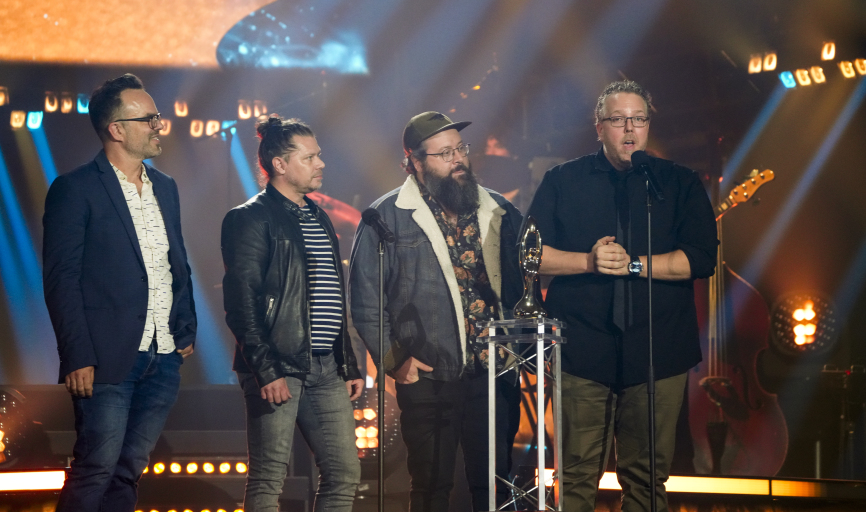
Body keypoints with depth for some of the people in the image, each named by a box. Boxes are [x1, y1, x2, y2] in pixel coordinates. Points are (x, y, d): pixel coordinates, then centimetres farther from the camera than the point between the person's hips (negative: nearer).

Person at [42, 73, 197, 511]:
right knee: (95, 471, -6)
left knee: (129, 473, 9)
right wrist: (77, 358, -14)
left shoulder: (165, 188, 16)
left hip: (163, 360, 6)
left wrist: (186, 331, 11)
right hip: (109, 360, -6)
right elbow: (61, 279, -9)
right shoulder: (74, 190, -6)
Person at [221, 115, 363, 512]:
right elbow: (241, 303, -13)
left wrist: (350, 365, 18)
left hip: (326, 369, 8)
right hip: (279, 368, -7)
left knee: (345, 473, 5)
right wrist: (266, 370, -19)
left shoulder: (320, 219, 19)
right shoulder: (251, 219, -6)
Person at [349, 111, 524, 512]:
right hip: (428, 377, -3)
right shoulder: (387, 216, 0)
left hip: (496, 373, 3)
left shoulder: (498, 211, 11)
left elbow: (521, 282, 16)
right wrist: (393, 360, -7)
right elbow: (365, 295, -1)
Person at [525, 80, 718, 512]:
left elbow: (702, 257, -2)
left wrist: (632, 264, -11)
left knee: (648, 474, 3)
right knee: (577, 473, -1)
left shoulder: (681, 184, 9)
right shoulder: (562, 181, 10)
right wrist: (588, 261, -10)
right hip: (583, 348, 0)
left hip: (657, 353, 1)